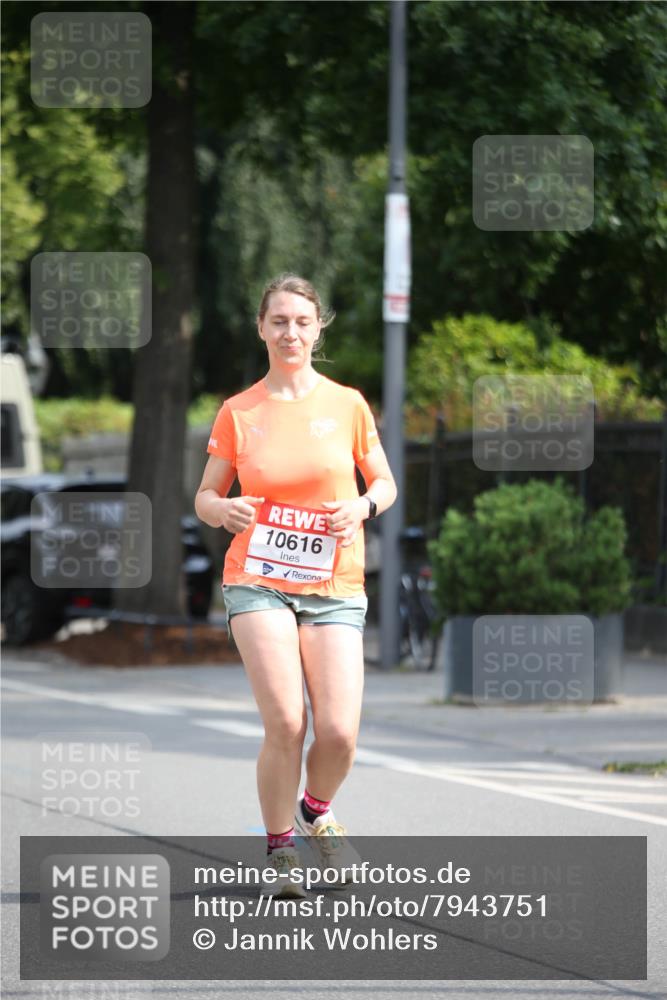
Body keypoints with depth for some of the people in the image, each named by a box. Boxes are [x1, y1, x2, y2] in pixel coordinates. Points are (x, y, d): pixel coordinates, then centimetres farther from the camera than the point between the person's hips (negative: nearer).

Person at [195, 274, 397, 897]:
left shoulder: (347, 404, 5)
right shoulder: (237, 413, 4)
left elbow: (385, 483, 13)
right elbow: (205, 497, 10)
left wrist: (362, 506, -10)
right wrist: (224, 510, -14)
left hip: (334, 587, 1)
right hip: (258, 582, -1)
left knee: (339, 732, -11)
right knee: (285, 723, -17)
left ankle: (316, 811, 22)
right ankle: (279, 849, 5)